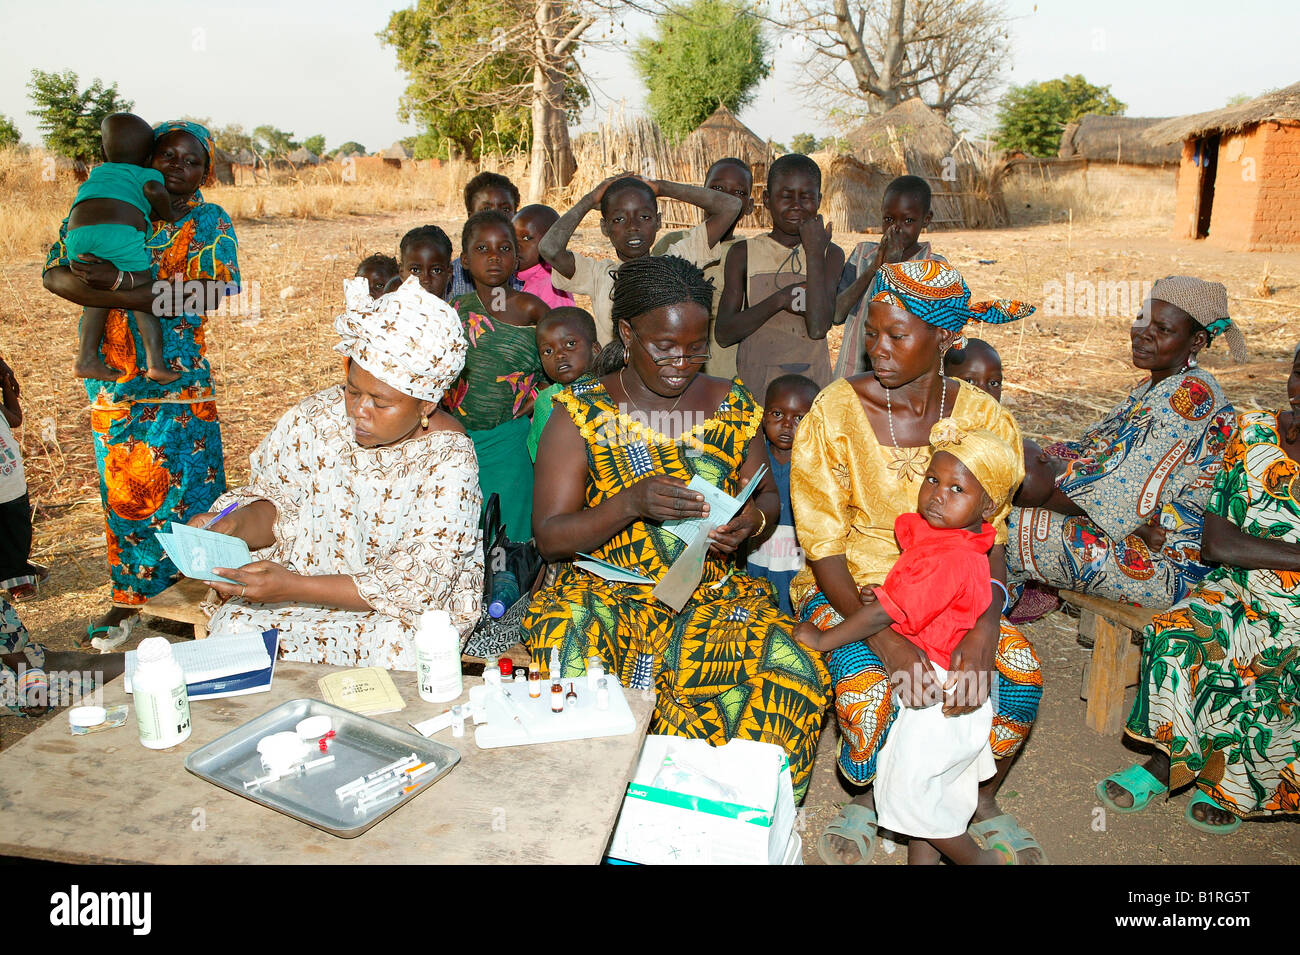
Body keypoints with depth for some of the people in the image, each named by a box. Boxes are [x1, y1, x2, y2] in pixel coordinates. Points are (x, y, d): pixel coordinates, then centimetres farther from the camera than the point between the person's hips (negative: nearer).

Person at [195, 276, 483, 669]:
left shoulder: (448, 461, -21)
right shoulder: (317, 417, -7)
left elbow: (414, 586, -23)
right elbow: (277, 506, 6)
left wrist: (292, 587, -30)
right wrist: (236, 524, -19)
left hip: (410, 608, -3)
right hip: (304, 576, 3)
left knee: (395, 650, -33)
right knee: (235, 626, -24)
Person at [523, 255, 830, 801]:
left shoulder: (732, 406, 7)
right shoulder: (580, 414, -2)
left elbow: (767, 495, 17)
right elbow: (549, 538, -5)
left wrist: (751, 519, -9)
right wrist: (628, 503, -24)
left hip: (712, 592, 2)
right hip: (606, 592, -2)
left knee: (793, 670, -27)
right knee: (569, 645, -36)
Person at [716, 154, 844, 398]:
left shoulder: (830, 254, 3)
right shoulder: (743, 253, 4)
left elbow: (818, 328, -12)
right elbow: (724, 333, -4)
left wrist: (814, 253, -10)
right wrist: (779, 300, -12)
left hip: (812, 385, 0)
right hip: (753, 382, 0)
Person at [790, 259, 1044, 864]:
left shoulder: (983, 418, -6)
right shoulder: (834, 413, -15)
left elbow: (990, 539, -3)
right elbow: (824, 546, -15)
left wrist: (985, 626, -22)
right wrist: (881, 636, -27)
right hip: (852, 588, -2)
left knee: (1019, 673, -20)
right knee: (868, 690, -28)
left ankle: (982, 801, 13)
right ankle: (868, 798, 8)